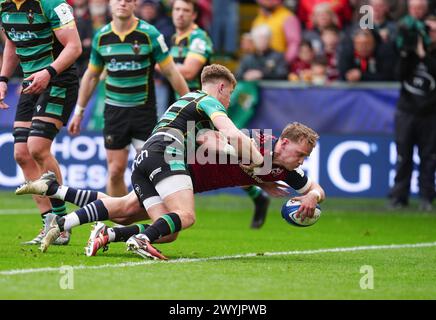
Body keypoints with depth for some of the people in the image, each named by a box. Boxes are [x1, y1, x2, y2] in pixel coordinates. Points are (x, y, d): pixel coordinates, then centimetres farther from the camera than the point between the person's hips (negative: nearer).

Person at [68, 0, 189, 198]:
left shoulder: (149, 34, -9)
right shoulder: (101, 37, 2)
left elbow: (171, 73, -5)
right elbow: (91, 76, 15)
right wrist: (79, 112, 17)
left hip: (144, 111, -3)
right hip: (114, 112, 3)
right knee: (115, 171, 1)